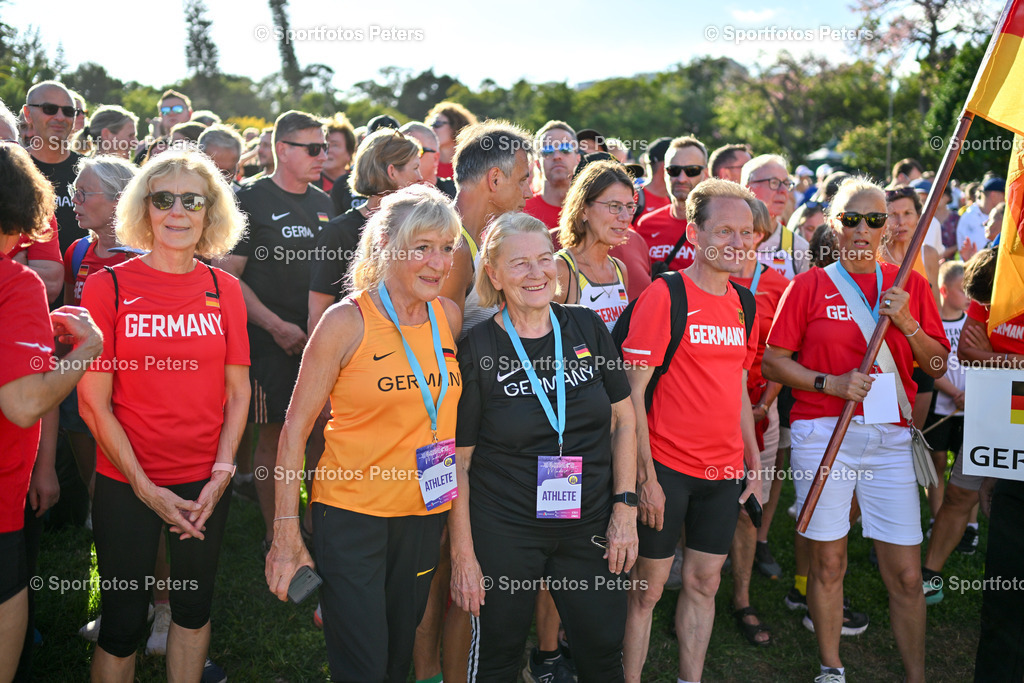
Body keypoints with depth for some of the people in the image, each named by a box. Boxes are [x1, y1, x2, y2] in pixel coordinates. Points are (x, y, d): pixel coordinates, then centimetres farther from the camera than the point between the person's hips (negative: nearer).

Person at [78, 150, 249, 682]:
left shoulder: (224, 290, 1)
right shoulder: (107, 287, -7)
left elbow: (237, 391, 4)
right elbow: (93, 401, -8)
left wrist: (221, 475, -6)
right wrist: (146, 488, -11)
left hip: (206, 481, 3)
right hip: (126, 483, -2)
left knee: (195, 604, 17)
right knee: (123, 621, 9)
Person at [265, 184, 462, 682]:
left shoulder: (449, 316, 2)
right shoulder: (348, 321, -13)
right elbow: (295, 428, -10)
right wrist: (287, 533, -12)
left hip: (426, 514, 5)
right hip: (353, 512, -5)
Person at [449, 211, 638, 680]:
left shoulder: (587, 329, -1)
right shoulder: (477, 350, -10)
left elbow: (623, 420, 5)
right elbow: (457, 462, -6)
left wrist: (625, 508, -2)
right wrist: (462, 555, -7)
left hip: (590, 525, 3)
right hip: (503, 531, -2)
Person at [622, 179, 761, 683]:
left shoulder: (744, 304, 8)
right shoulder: (663, 296, -12)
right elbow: (633, 390, -13)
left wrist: (754, 461, 14)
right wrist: (645, 476, -15)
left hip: (725, 470, 6)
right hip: (667, 469, -6)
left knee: (704, 581, 15)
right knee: (648, 585, 5)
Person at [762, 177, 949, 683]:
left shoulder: (910, 286, 11)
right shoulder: (809, 286, 4)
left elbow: (938, 366, 11)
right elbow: (772, 361, 2)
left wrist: (907, 324, -6)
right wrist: (832, 383, -10)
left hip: (890, 437, 2)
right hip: (822, 434, -2)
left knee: (906, 574, 1)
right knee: (828, 561, 5)